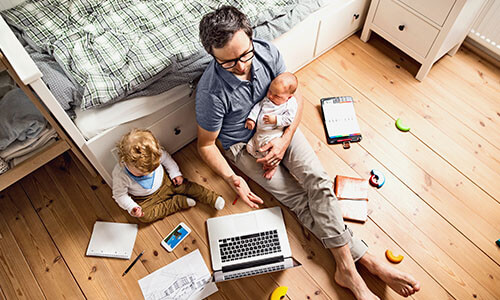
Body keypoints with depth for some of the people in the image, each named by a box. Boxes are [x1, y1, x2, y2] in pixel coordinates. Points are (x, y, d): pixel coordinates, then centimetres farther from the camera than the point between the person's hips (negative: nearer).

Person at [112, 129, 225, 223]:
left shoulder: (155, 153, -28)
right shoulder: (120, 174, -31)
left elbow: (166, 158, -4)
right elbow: (120, 194, -16)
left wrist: (175, 173, -7)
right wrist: (131, 207, -27)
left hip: (164, 181, 1)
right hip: (145, 198, -1)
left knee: (185, 186, -13)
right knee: (144, 216, -20)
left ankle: (213, 198, -2)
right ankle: (178, 202, -14)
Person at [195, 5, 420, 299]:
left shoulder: (268, 52, -18)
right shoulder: (211, 92, -28)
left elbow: (296, 96, -5)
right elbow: (206, 144, -14)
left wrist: (285, 140, -16)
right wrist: (231, 178, -27)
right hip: (242, 145, -3)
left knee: (318, 179, -18)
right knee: (300, 200, -13)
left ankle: (347, 268, -11)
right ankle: (365, 259, -5)